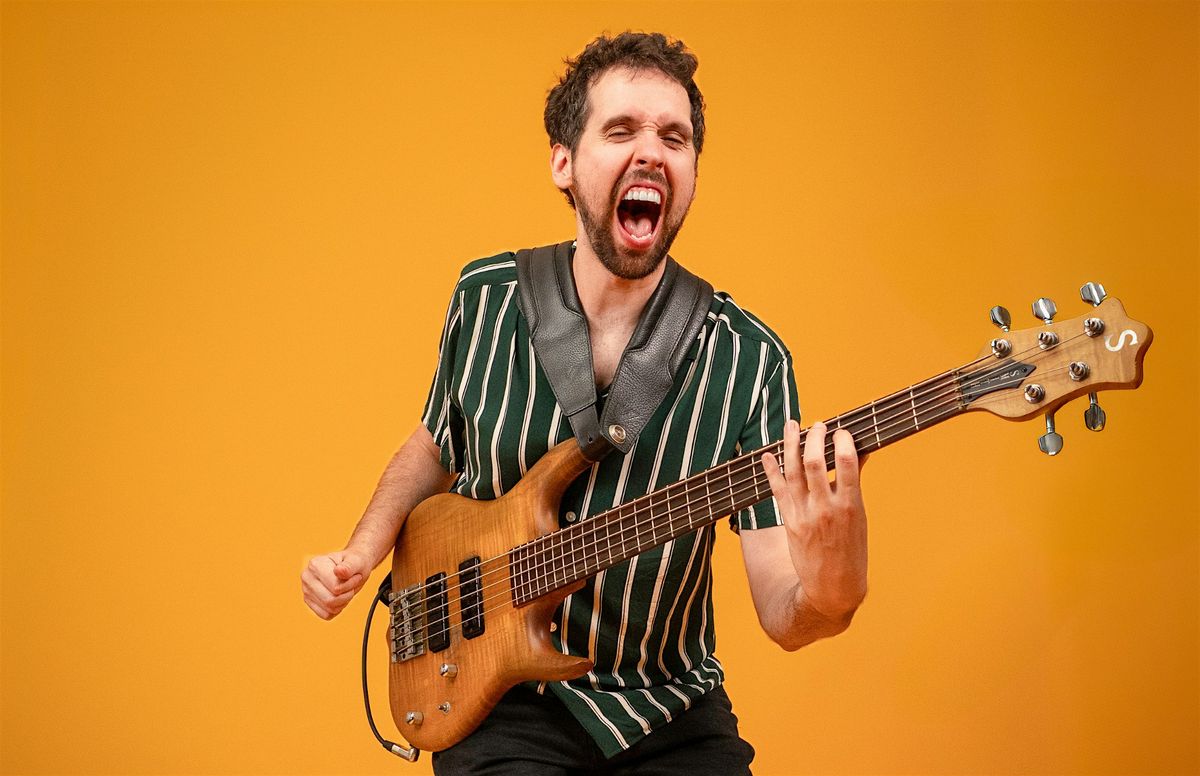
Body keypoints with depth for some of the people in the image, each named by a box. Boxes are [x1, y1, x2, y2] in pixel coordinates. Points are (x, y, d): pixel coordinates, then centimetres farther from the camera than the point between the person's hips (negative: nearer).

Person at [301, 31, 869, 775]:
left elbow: (782, 618, -13)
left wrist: (828, 592, -35)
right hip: (502, 698, 0)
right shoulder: (484, 300, -3)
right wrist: (363, 553, 2)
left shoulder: (749, 359, -10)